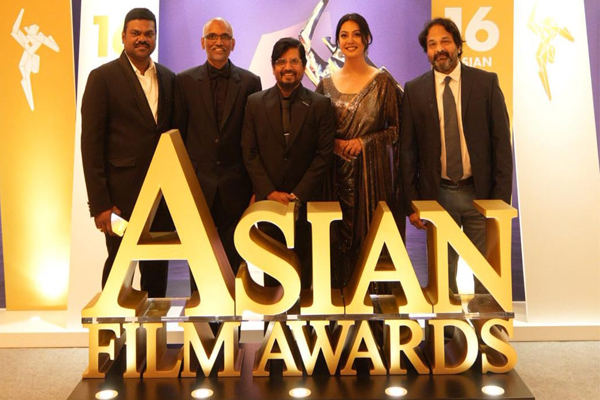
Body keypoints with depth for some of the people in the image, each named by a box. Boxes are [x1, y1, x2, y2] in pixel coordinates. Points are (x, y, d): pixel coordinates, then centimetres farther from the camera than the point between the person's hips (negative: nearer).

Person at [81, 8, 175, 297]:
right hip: (122, 193, -4)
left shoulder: (168, 78, 11)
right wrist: (99, 203, -12)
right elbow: (91, 142, -7)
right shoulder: (103, 77, -3)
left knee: (157, 267, 11)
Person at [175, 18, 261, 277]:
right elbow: (178, 132, 6)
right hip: (197, 184, 0)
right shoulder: (185, 81, 5)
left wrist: (256, 185, 2)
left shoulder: (250, 82, 4)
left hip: (235, 186, 0)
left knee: (232, 255, 7)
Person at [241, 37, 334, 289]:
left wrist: (298, 194, -9)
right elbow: (249, 152, 3)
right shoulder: (255, 103, 6)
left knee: (303, 268, 4)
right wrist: (269, 192, -6)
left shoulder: (320, 105, 2)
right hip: (267, 200, 1)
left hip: (306, 201, -1)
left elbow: (324, 154, -2)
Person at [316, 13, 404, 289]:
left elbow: (397, 129, 1)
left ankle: (372, 291, 11)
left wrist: (364, 142, -10)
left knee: (370, 233, -2)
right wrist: (334, 144, -7)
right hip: (336, 172, 2)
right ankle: (338, 290, 14)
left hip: (372, 172, -2)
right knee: (337, 236, 2)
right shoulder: (327, 83, 8)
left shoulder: (383, 81, 1)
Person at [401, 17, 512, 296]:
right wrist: (411, 202, -1)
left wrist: (502, 197, -5)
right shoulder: (414, 90, 2)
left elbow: (501, 141, 0)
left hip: (481, 192, 0)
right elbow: (408, 149, 3)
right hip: (437, 194, 1)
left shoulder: (486, 82, 1)